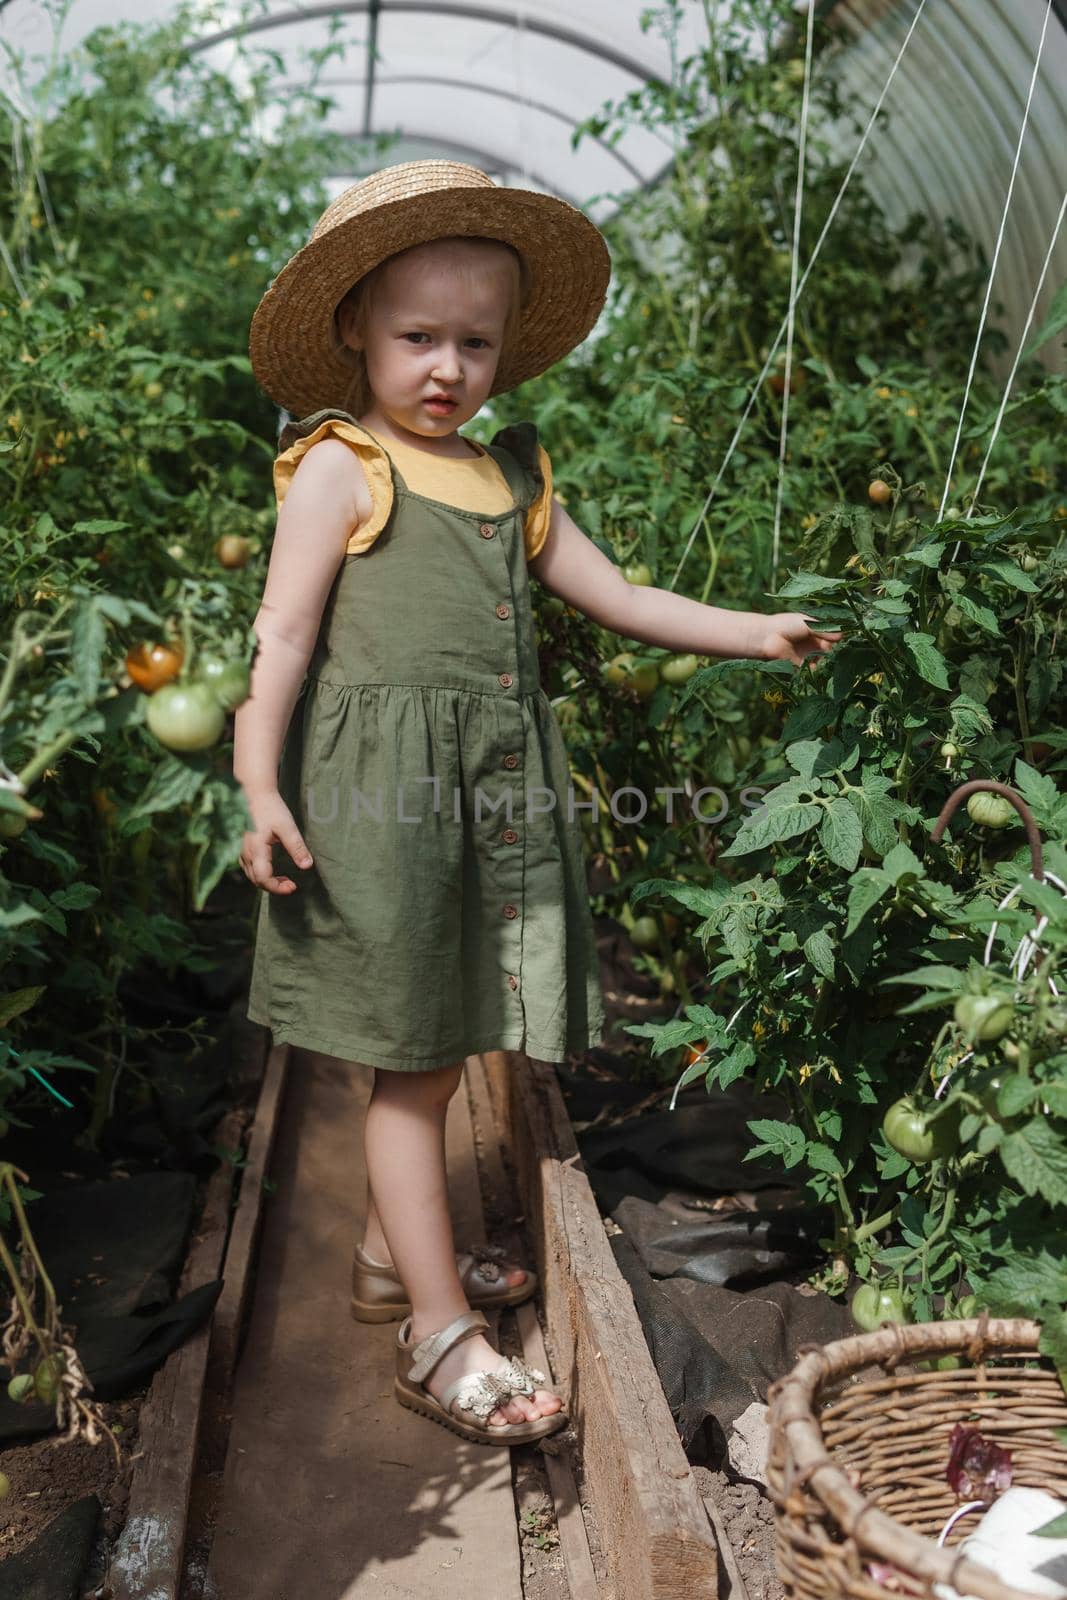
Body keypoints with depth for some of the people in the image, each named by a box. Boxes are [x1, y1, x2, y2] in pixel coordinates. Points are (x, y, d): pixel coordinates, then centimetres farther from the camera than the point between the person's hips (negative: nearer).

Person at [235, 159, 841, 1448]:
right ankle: (438, 1335, 7)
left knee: (438, 1049, 14)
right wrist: (259, 786, -13)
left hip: (495, 793, 6)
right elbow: (284, 634, -6)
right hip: (382, 785, -6)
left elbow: (618, 600, 19)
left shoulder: (513, 476, 15)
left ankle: (392, 1251, 33)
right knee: (411, 1056, -1)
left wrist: (753, 632, 16)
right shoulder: (341, 466, -2)